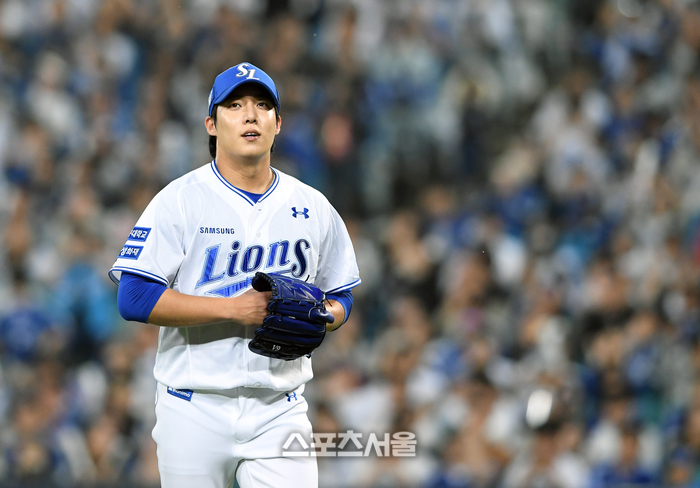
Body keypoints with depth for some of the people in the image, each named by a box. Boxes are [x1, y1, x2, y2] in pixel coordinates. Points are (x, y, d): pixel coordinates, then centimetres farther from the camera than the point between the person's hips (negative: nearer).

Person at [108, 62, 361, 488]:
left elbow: (340, 299, 18)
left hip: (280, 411, 2)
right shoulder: (180, 200, -3)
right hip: (196, 412, -2)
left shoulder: (313, 208, 9)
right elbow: (134, 298, -12)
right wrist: (234, 308, -18)